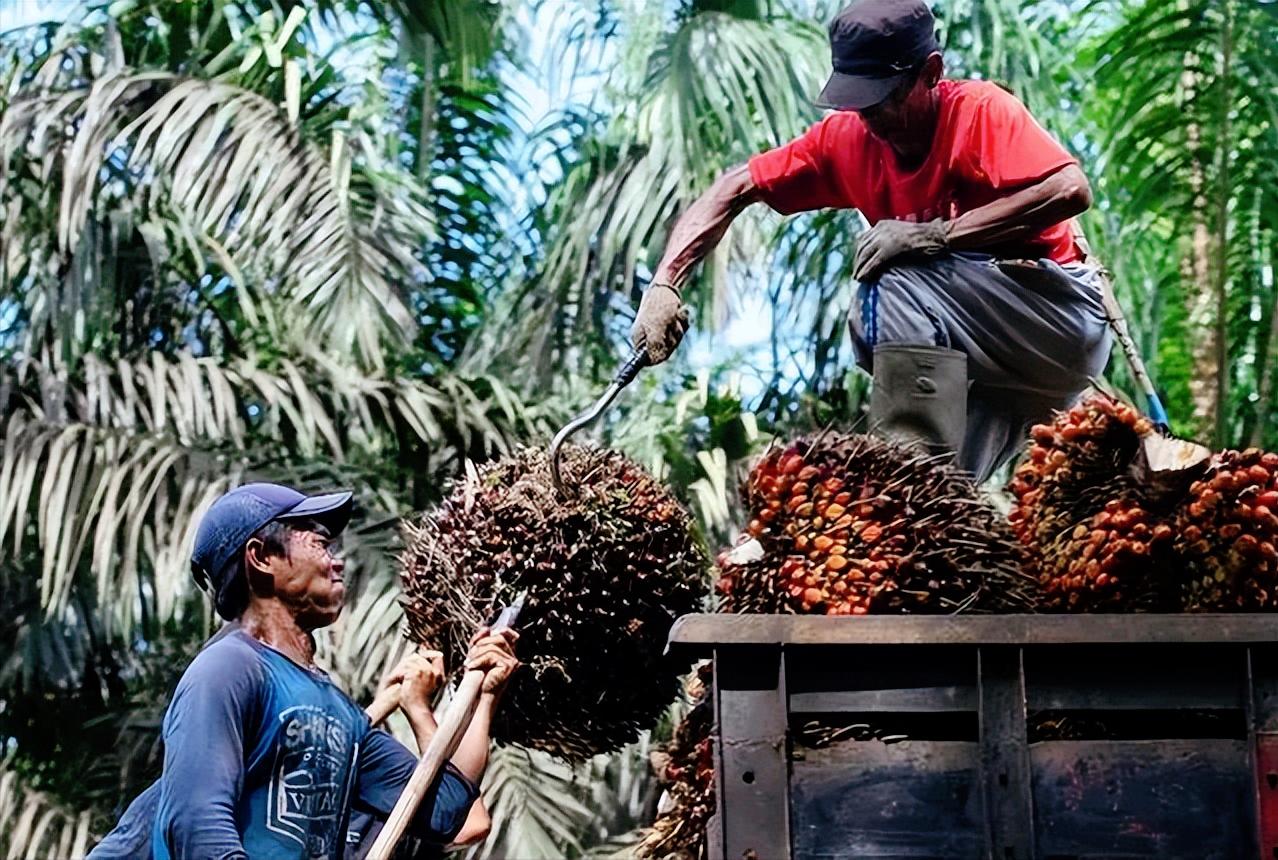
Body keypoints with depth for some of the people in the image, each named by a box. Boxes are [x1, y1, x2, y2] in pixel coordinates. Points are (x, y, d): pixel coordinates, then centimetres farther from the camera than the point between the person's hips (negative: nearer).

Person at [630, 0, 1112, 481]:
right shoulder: (847, 136, 0)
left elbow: (1070, 190, -31)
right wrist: (665, 284, -13)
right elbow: (735, 189, 1)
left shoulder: (979, 110, -16)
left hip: (1067, 319, -6)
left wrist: (936, 233, -31)